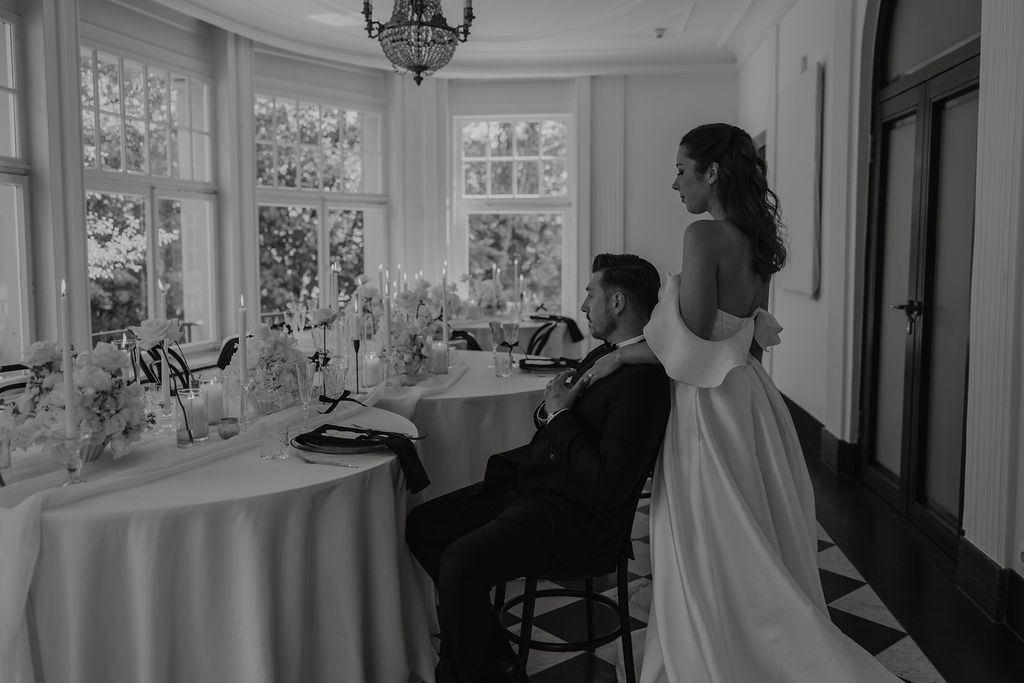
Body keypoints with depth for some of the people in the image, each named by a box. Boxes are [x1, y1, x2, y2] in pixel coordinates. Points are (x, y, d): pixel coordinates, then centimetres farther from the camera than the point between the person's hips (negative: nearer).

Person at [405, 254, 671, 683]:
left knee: (461, 562, -27)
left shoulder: (643, 379, -20)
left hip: (574, 519, -10)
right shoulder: (603, 355, 11)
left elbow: (609, 486, -24)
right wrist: (549, 411, -3)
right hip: (531, 485, 10)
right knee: (422, 525, 6)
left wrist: (561, 416, -15)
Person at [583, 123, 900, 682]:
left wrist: (621, 355, -9)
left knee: (711, 562, 5)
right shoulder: (756, 239, 8)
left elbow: (691, 341, -21)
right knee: (755, 559, 18)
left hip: (710, 403, -9)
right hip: (747, 389, 9)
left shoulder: (704, 236, -18)